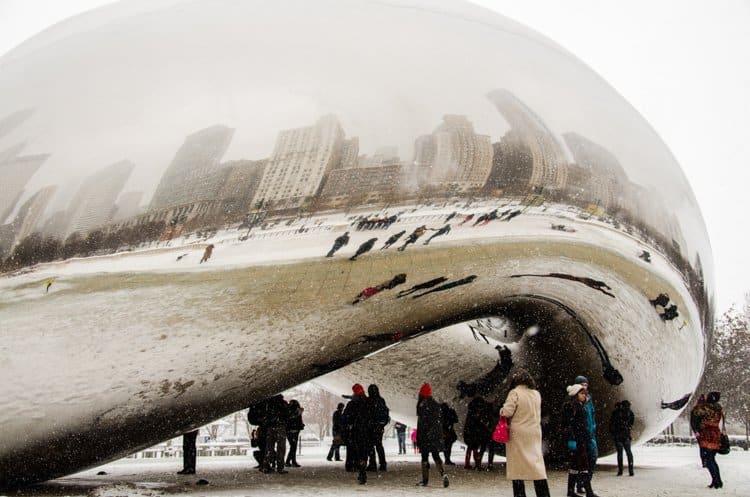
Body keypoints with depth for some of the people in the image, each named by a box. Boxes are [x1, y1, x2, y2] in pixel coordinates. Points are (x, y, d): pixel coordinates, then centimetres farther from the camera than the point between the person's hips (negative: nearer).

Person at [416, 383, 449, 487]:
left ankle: (425, 480, 8)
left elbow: (421, 424, -14)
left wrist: (418, 438, -9)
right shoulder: (437, 405, 8)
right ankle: (443, 474, -9)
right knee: (436, 455, 11)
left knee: (424, 457, 4)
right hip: (437, 435, 6)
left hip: (425, 436, -6)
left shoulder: (422, 406, -12)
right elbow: (440, 421, 13)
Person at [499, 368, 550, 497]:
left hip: (518, 434, -5)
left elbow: (507, 412, -19)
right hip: (534, 433, 5)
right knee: (536, 464, 8)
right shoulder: (536, 394, 7)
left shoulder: (515, 393, -13)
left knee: (517, 466, 3)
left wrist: (502, 411, 1)